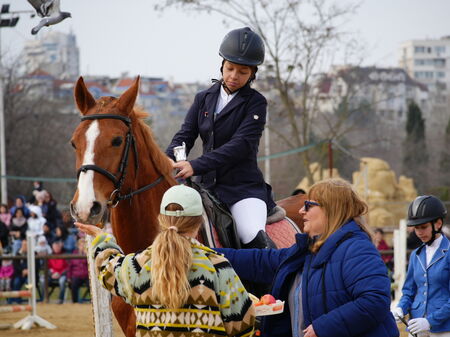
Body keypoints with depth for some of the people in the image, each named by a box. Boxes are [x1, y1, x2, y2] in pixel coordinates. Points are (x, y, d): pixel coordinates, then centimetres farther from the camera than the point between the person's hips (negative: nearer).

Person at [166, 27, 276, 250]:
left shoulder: (255, 103, -3)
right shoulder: (204, 99, 13)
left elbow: (241, 144, -16)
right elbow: (185, 136, 6)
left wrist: (195, 166, -28)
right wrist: (168, 161, -19)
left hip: (243, 187, -5)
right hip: (208, 185, 5)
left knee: (254, 238, -28)